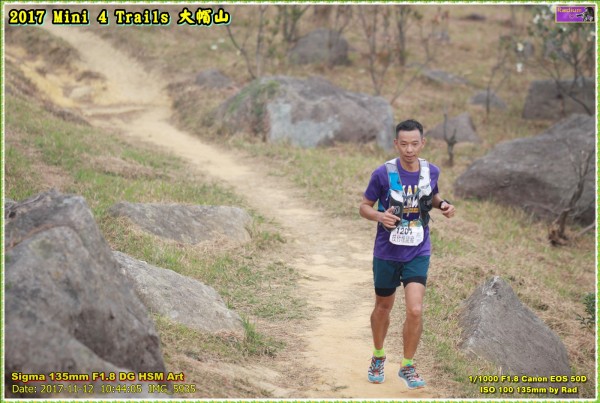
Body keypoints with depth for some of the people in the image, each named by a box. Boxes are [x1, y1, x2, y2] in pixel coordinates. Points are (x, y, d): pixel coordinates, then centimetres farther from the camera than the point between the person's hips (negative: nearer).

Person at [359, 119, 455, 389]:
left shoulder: (431, 171, -4)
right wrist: (380, 216, -25)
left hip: (418, 253, 1)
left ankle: (408, 367, 9)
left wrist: (443, 204, -5)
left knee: (415, 311, -12)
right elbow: (364, 206, -4)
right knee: (383, 308, 16)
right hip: (387, 253, -1)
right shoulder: (383, 173, -14)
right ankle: (378, 357, 42)